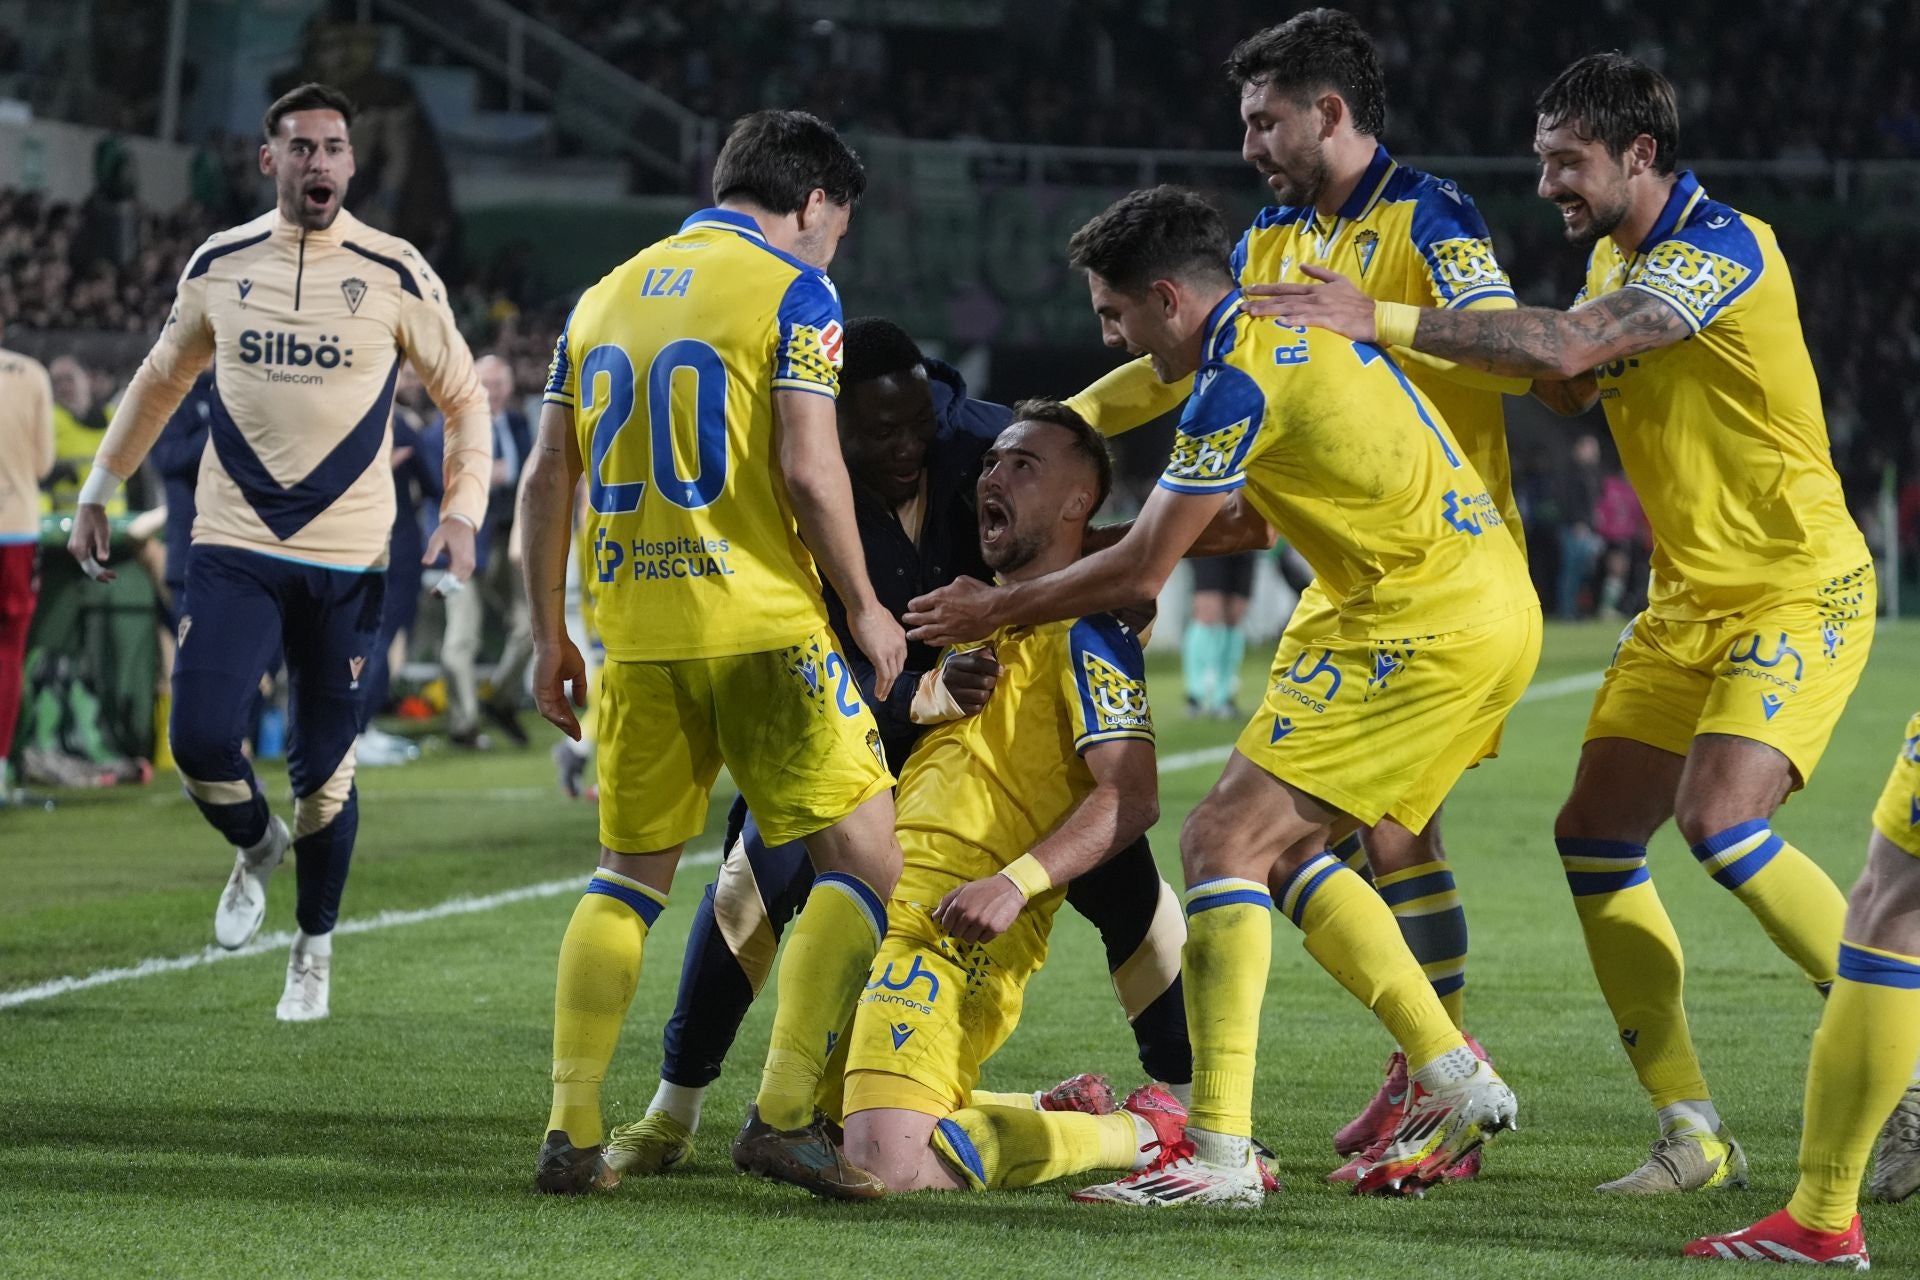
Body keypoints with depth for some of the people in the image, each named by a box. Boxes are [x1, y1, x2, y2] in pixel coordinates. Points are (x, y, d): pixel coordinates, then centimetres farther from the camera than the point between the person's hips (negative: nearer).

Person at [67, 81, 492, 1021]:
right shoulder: (218, 266, 5)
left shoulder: (396, 276, -1)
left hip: (347, 560, -1)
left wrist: (462, 509, -5)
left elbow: (462, 397, 8)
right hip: (233, 548, 1)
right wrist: (97, 492, 19)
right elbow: (159, 382, 20)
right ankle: (256, 847, 19)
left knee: (323, 771, 2)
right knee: (201, 741, -14)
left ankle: (315, 947, 23)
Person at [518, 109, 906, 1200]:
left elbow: (549, 478, 14)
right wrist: (866, 607, -2)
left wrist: (550, 635, 19)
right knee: (864, 853, 3)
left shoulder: (608, 294, 15)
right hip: (761, 621, -6)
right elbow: (810, 469, -12)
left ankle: (573, 1129, 6)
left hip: (634, 626, 6)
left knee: (630, 875, 16)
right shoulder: (791, 292, -3)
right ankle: (785, 1113, -7)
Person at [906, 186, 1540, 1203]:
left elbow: (1140, 572, -10)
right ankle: (1452, 1076, 15)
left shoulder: (1238, 380, -14)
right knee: (1279, 849, 15)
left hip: (1428, 622, -10)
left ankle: (1221, 1148, -16)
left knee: (1225, 838, -11)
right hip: (1492, 609, 10)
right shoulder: (1295, 326, 16)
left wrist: (994, 610, 3)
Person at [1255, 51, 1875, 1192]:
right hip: (1690, 602, 9)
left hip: (1801, 591, -9)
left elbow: (1570, 347, -31)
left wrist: (1384, 319, -32)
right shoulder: (1615, 254, 10)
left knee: (1722, 820, -24)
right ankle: (1695, 1135, 3)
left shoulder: (1725, 249, -20)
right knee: (1595, 833, -1)